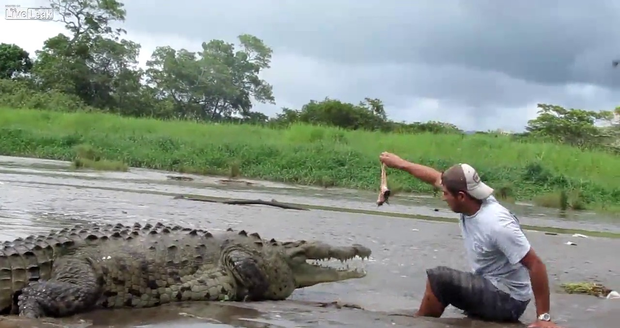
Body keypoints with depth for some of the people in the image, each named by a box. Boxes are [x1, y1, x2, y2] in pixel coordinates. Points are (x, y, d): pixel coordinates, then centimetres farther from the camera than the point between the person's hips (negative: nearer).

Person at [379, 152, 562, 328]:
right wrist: (400, 164, 17)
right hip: (489, 287, 9)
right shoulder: (470, 200, -7)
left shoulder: (497, 225, -31)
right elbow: (436, 178, 9)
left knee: (438, 278, -17)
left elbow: (535, 265, -29)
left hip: (507, 300, -9)